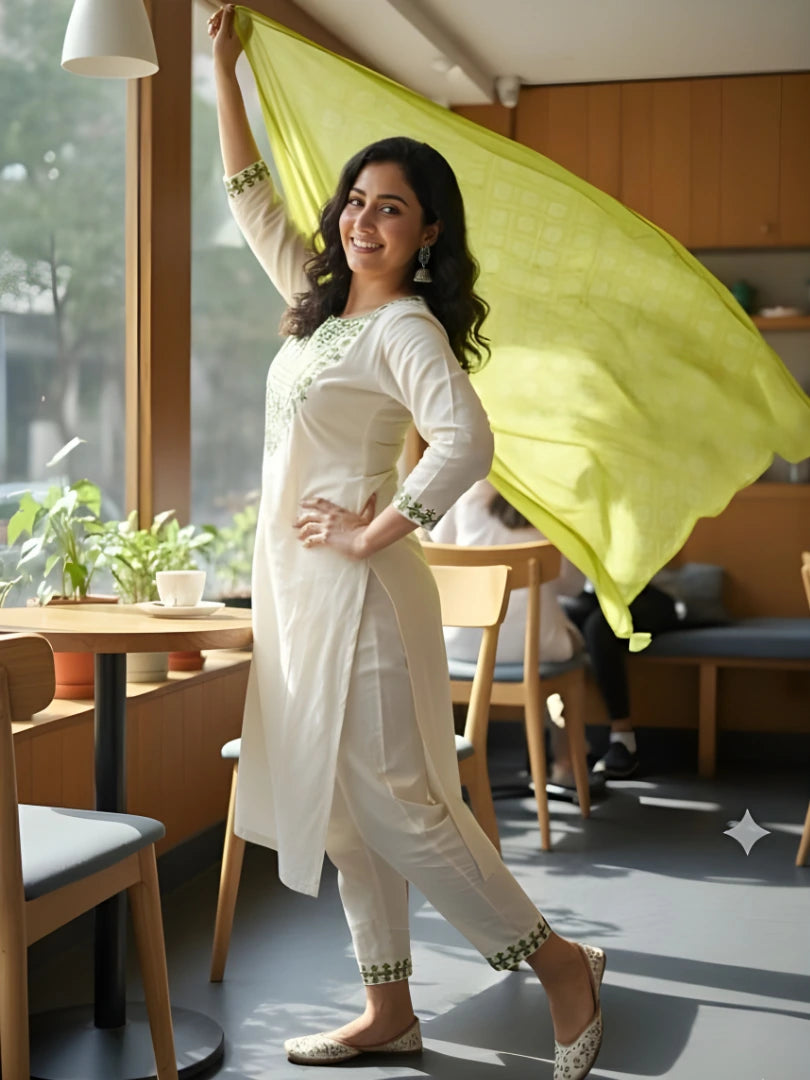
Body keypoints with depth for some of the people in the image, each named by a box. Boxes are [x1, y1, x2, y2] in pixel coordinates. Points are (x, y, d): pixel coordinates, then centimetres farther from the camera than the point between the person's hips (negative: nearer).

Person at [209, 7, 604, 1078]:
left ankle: (562, 965, 6)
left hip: (355, 590, -9)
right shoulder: (322, 301, 13)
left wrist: (373, 531, -20)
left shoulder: (406, 326, -12)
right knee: (342, 804, 11)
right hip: (300, 588, 9)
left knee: (392, 801, -7)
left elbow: (465, 440, -28)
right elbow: (252, 200, 25)